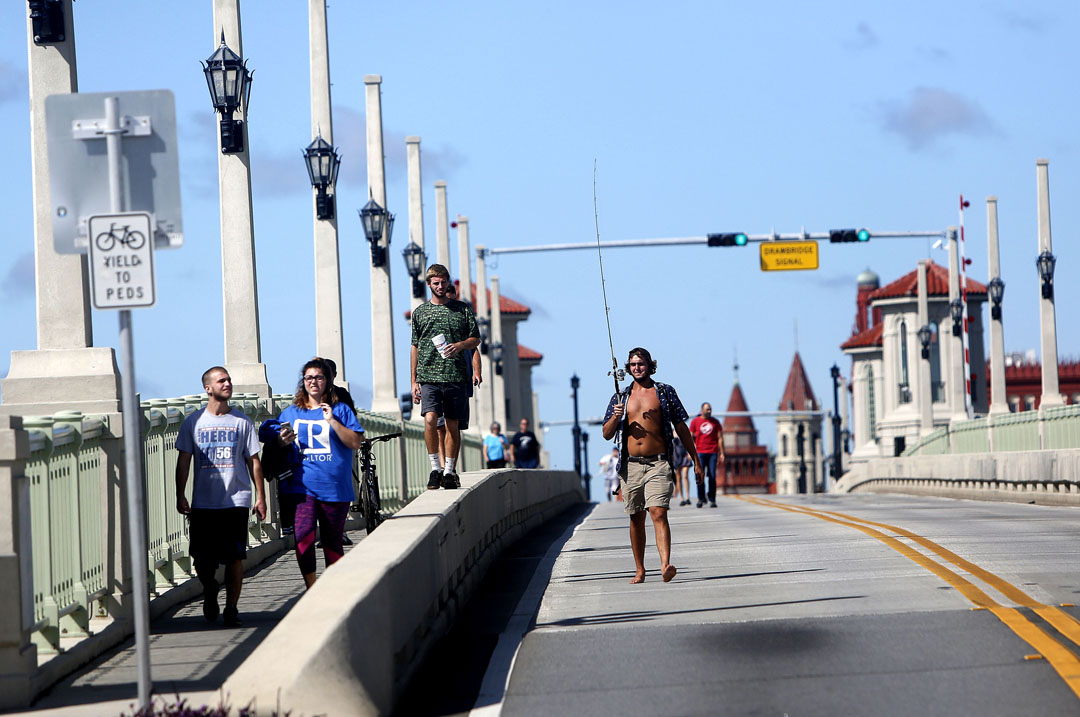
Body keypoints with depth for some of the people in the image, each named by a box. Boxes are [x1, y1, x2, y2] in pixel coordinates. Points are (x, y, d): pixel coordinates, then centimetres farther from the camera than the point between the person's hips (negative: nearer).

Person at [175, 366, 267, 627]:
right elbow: (184, 461, 7)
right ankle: (209, 590, 31)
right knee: (202, 558, 0)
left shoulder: (241, 421, 6)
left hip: (236, 500, 0)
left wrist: (260, 496, 4)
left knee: (235, 557, -4)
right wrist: (180, 495, 0)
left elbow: (253, 460, 8)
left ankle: (231, 608, 8)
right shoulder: (193, 422, 4)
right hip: (203, 503, 0)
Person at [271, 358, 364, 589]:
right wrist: (282, 442, -1)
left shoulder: (340, 410, 7)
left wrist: (332, 421, -12)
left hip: (335, 487, 0)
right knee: (303, 537, -19)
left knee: (332, 543, 7)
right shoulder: (290, 413, 13)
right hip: (302, 486, 1)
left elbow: (355, 442, -3)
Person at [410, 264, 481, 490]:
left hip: (455, 376, 1)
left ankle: (449, 471, 13)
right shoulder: (420, 312, 10)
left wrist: (460, 345, -11)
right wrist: (414, 381, 6)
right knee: (430, 420, -17)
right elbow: (415, 348, 12)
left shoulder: (462, 309, 9)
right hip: (428, 376, -1)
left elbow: (475, 339, 12)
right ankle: (435, 468, -6)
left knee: (453, 425, 3)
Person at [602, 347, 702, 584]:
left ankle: (665, 565, -30)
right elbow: (607, 434, 12)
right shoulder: (621, 397, 14)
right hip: (631, 465, 3)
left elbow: (681, 427, 10)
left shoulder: (664, 392, 8)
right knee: (636, 518, 9)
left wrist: (696, 461, 9)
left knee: (658, 513, -18)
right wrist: (615, 417, -9)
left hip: (658, 464, -3)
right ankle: (639, 570, 18)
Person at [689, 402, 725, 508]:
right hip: (700, 452, -1)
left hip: (713, 452, 1)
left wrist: (721, 453, 6)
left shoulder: (715, 422, 9)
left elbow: (720, 438, 11)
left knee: (712, 477, -3)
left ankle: (712, 500, 5)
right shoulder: (695, 422, 7)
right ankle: (701, 498, 6)